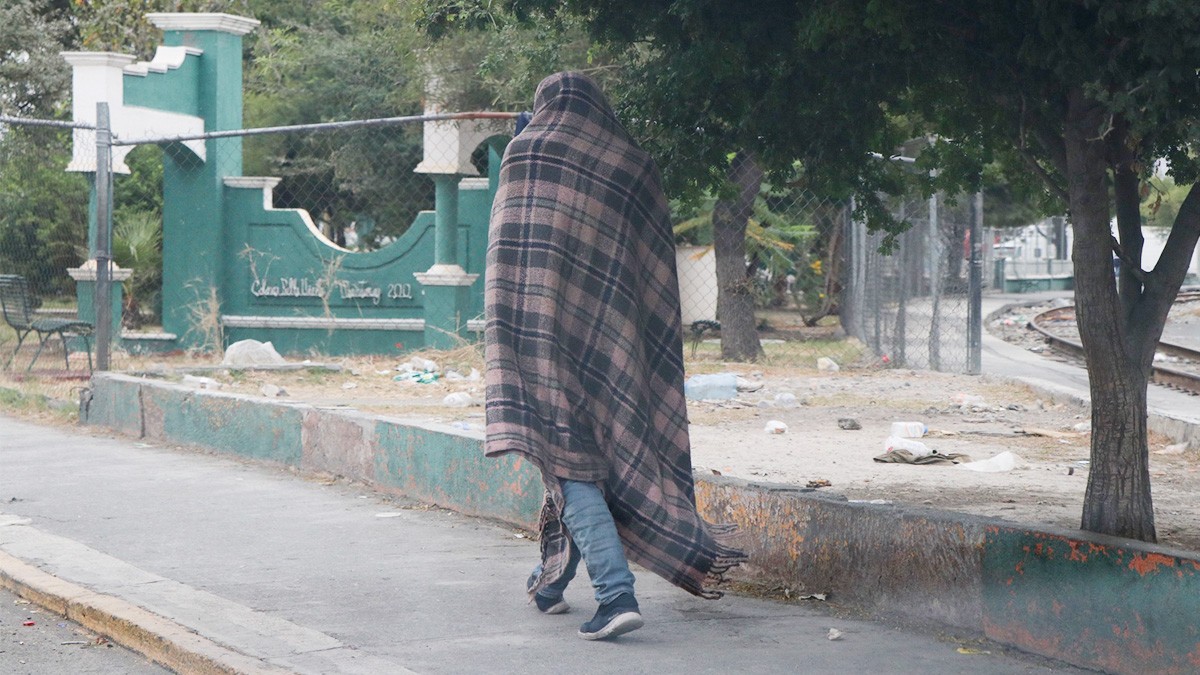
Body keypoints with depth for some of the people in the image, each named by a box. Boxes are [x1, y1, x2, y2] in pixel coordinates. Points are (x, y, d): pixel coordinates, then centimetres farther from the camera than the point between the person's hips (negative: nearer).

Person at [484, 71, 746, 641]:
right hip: (615, 344, 4)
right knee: (591, 456, 19)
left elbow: (509, 250, -4)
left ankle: (616, 595, -22)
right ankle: (551, 579, 32)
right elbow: (659, 269, 9)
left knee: (571, 465, -7)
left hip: (550, 336, -4)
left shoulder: (526, 152, 0)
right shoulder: (635, 167, 7)